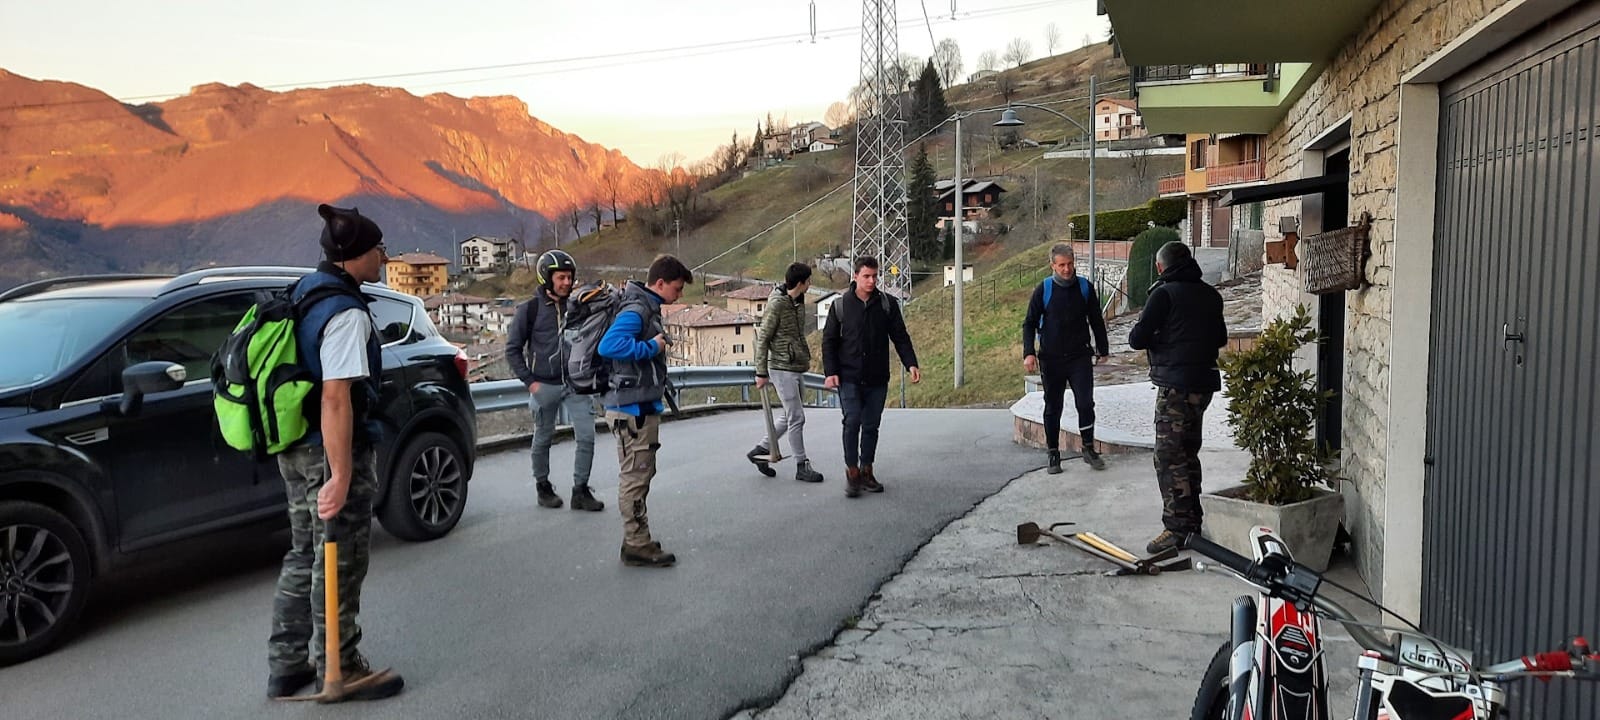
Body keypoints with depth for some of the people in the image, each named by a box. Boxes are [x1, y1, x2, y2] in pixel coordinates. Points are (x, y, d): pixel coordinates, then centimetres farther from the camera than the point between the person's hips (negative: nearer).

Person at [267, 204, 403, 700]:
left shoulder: (302, 293, 10)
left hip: (294, 449, 9)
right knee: (340, 566, 4)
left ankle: (287, 666, 27)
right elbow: (336, 398, -26)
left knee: (304, 556, 18)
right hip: (332, 452, -9)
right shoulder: (346, 313, -20)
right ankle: (340, 670, 16)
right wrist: (341, 477, -26)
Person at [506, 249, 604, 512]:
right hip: (545, 386, -2)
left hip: (576, 384, 2)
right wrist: (529, 381, -5)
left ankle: (581, 490, 8)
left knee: (586, 437, -3)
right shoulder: (530, 310, -3)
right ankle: (543, 487, 27)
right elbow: (513, 349, 0)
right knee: (543, 439, 10)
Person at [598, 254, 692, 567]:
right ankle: (637, 547, 4)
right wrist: (653, 347, -23)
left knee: (641, 475, 17)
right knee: (635, 477, -3)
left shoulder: (648, 308, 13)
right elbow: (608, 345, -32)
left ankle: (637, 540, 27)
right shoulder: (636, 310, -17)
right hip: (632, 409, -10)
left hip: (642, 406, 10)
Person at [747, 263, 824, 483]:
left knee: (789, 416, 15)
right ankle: (801, 467, 6)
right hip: (782, 368, -9)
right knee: (796, 418, -4)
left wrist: (805, 357, 21)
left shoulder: (798, 301, 9)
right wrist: (761, 373, -13)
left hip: (796, 367, 9)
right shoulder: (777, 304, -16)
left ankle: (760, 450, 27)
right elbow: (762, 339, -14)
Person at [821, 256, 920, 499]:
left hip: (877, 379, 2)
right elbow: (829, 341, 4)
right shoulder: (840, 306, 0)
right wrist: (830, 372, -6)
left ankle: (866, 471, 20)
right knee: (852, 421, -12)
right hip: (849, 378, -2)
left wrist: (911, 364, -8)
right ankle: (851, 472, -1)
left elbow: (900, 337, 6)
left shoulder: (888, 303, 3)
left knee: (871, 425, 8)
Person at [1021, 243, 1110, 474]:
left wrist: (1102, 349, 16)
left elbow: (1096, 321, 13)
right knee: (1052, 408, 8)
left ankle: (1089, 448, 11)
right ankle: (1053, 453, 19)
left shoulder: (1085, 287, 1)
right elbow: (1029, 323, 1)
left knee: (1085, 403, -6)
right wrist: (1029, 353, -11)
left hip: (1079, 357, 1)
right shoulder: (1043, 290, -4)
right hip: (1051, 359, 0)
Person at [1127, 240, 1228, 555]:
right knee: (1188, 453, 18)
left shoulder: (1164, 293, -11)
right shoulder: (1210, 295, 12)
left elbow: (1137, 338, -12)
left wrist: (1154, 338, 9)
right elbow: (1220, 338, 23)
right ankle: (1193, 522, 26)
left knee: (1169, 457, -6)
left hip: (1176, 384, -8)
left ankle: (1177, 528, -7)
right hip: (1204, 382, 8)